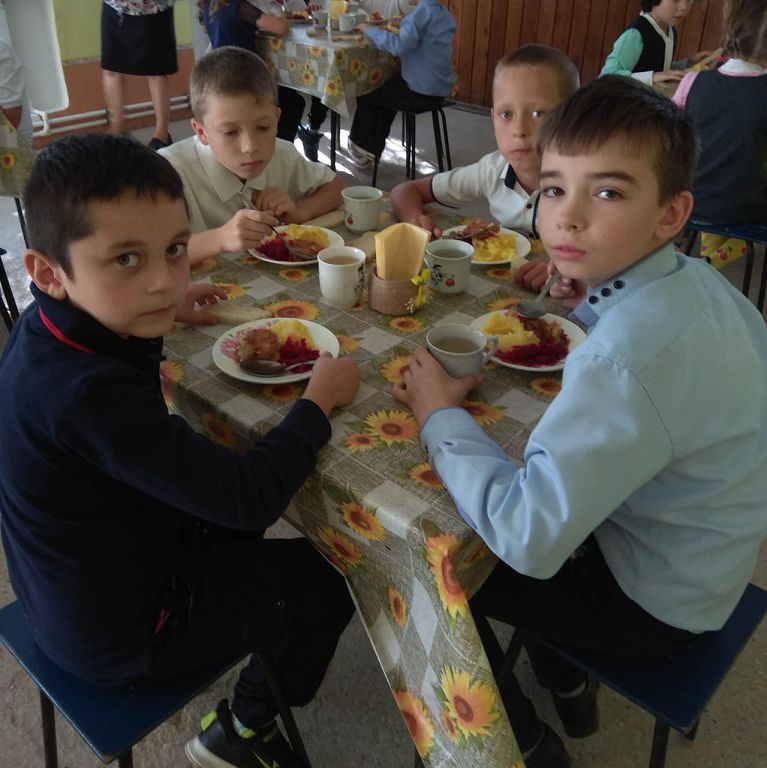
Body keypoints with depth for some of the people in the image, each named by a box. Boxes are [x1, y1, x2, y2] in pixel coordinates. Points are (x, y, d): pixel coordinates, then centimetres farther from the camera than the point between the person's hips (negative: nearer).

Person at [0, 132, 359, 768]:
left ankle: (265, 657, 45)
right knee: (327, 582, 7)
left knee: (238, 528, 27)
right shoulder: (88, 394, -40)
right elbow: (250, 495, -34)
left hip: (75, 585, 8)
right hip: (121, 634, -8)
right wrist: (319, 400, -19)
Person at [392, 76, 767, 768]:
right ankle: (568, 687, 38)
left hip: (653, 602, -8)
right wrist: (597, 300, 0)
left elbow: (527, 536, -40)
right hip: (701, 560, 8)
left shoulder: (624, 361, -37)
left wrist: (441, 416, -23)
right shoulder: (696, 277, -9)